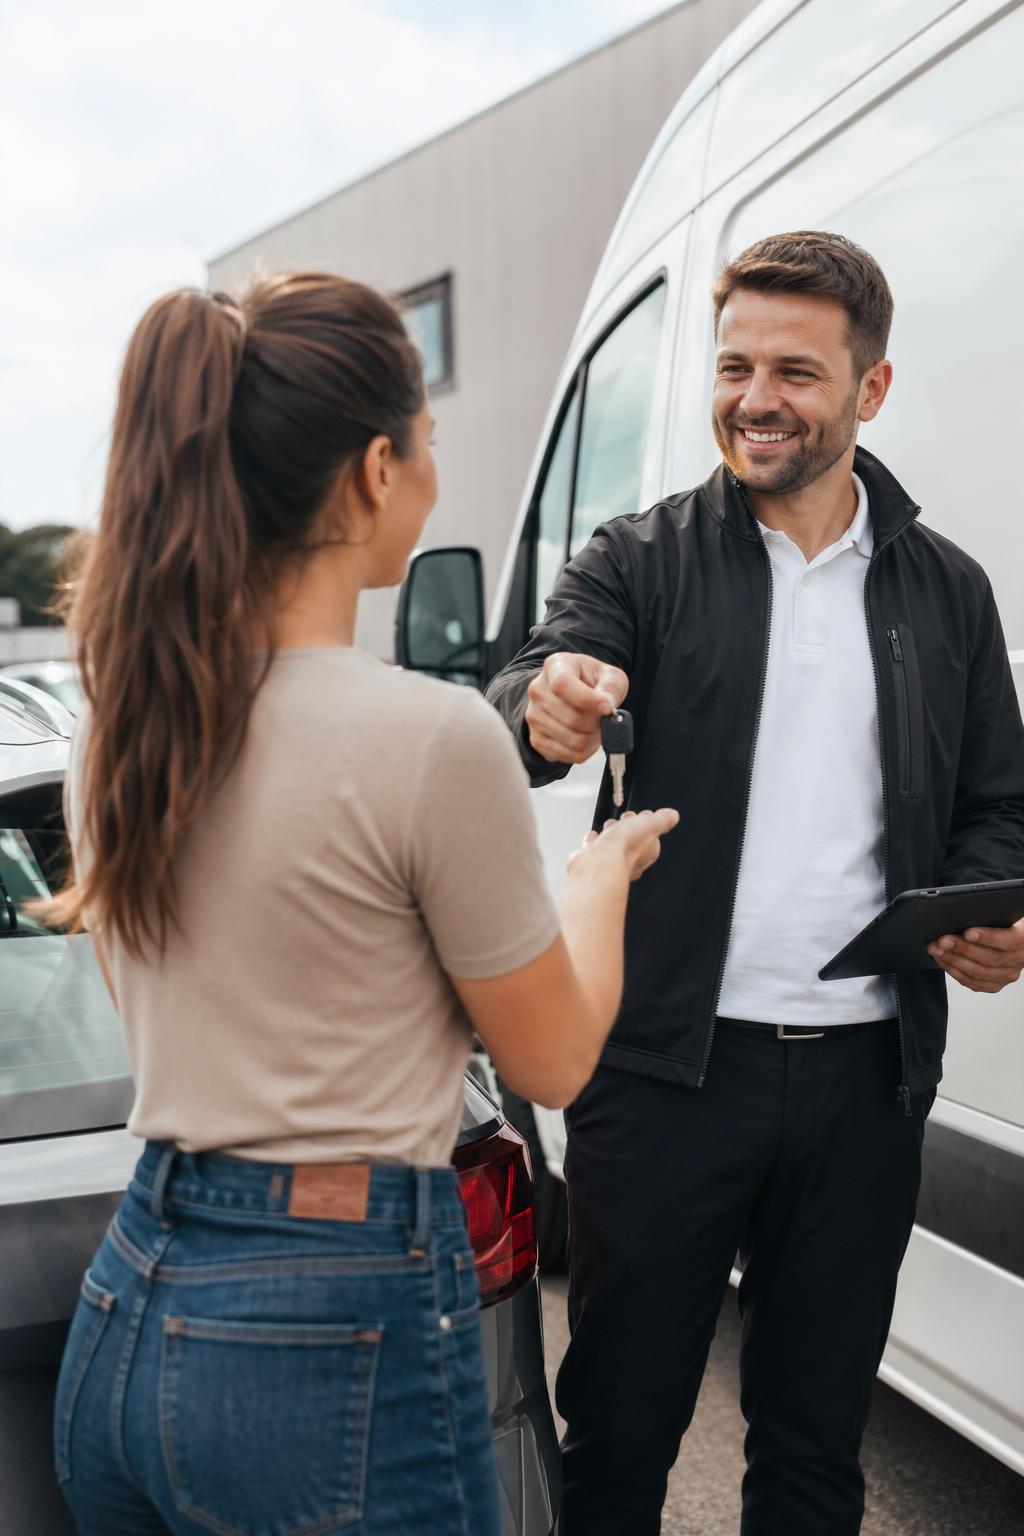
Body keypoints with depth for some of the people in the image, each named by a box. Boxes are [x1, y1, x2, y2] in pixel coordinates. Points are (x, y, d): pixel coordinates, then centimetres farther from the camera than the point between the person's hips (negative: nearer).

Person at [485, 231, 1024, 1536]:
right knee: (618, 1428, 11)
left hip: (866, 1073, 3)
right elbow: (521, 714, -16)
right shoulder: (639, 562, 0)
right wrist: (543, 710, -39)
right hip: (665, 1065, -2)